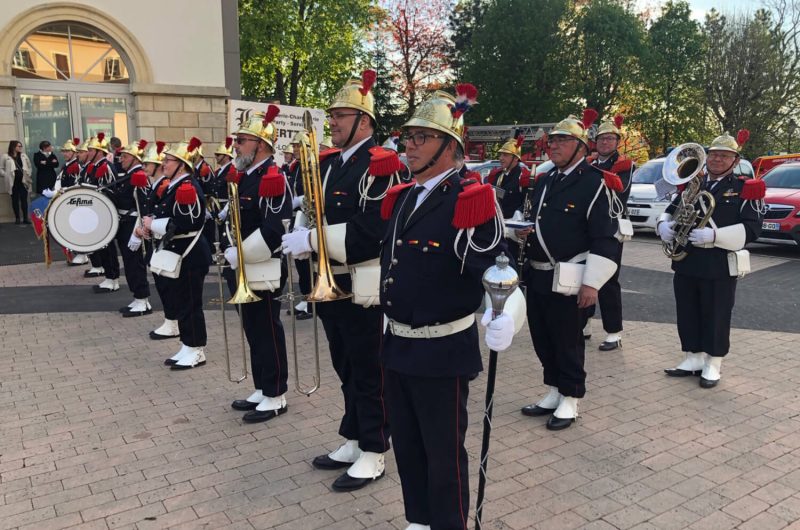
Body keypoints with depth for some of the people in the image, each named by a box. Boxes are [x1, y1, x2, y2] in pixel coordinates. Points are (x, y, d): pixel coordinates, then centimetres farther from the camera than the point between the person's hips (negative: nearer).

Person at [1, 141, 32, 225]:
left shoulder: (23, 156, 9)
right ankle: (17, 218, 11)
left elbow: (29, 166, 17)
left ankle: (25, 218, 5)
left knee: (24, 200, 2)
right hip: (13, 182, -2)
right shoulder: (6, 157, -1)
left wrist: (28, 175, 6)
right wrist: (7, 176, -5)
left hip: (23, 181, 2)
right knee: (15, 200, 5)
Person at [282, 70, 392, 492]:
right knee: (347, 370, 18)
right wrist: (302, 237, -6)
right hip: (330, 283, 8)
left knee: (368, 373, 4)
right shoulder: (328, 164, 14)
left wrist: (312, 240, -23)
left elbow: (373, 230, -24)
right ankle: (354, 441, 34)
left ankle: (372, 454, 19)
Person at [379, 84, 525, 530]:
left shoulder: (470, 200, -15)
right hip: (396, 345, 8)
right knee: (407, 445, 21)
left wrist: (505, 318, -37)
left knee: (445, 453, 9)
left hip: (443, 351, -7)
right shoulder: (401, 198, 8)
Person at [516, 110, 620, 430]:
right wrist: (523, 230, 1)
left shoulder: (595, 184, -10)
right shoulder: (544, 181, 13)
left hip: (568, 280, -7)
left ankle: (570, 401, 22)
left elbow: (605, 239, -14)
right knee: (543, 340, 15)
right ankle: (554, 394, 32)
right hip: (536, 276, 7)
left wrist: (592, 283, -18)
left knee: (567, 342, 5)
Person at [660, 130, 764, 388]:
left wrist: (714, 236, -25)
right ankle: (693, 358, 25)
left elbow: (751, 228, -11)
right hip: (685, 263, 5)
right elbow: (671, 211, 19)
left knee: (715, 316, 4)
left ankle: (713, 364, 18)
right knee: (687, 314, 11)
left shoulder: (746, 189, -2)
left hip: (720, 267, -4)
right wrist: (663, 224, -6)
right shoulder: (691, 184, 12)